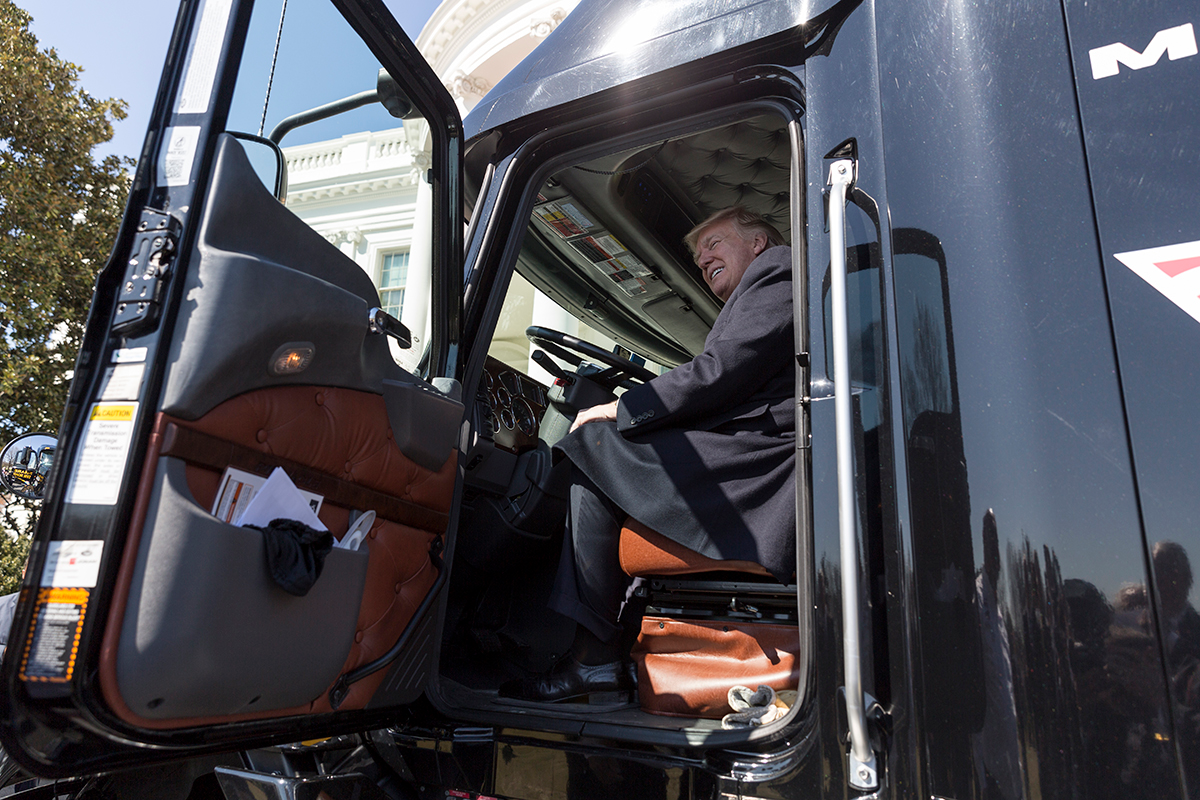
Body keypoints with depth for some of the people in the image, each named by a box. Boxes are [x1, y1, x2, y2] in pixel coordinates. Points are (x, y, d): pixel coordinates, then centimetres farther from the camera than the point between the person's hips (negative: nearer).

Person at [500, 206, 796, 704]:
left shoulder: (778, 268, 5)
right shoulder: (759, 295, 34)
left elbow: (722, 369, -12)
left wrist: (622, 411, -6)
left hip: (767, 454, -10)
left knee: (594, 446, -13)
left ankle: (595, 658, -14)